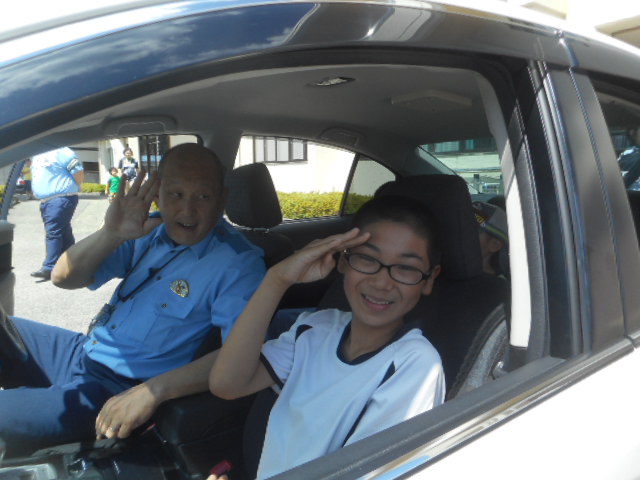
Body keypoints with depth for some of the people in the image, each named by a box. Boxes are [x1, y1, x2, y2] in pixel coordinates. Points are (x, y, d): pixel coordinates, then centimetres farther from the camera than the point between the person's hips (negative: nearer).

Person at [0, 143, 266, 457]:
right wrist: (110, 234, -18)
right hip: (81, 351, 7)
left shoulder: (238, 263, -19)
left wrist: (153, 391, -33)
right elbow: (64, 278, 1)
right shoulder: (149, 231, -1)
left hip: (118, 391, -7)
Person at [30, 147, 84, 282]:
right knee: (63, 231, 14)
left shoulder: (61, 152, -10)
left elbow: (79, 173, -15)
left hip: (60, 199, -9)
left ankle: (49, 268, -10)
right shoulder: (36, 155, 18)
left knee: (53, 232, -12)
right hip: (45, 200, 9)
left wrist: (69, 189, -5)